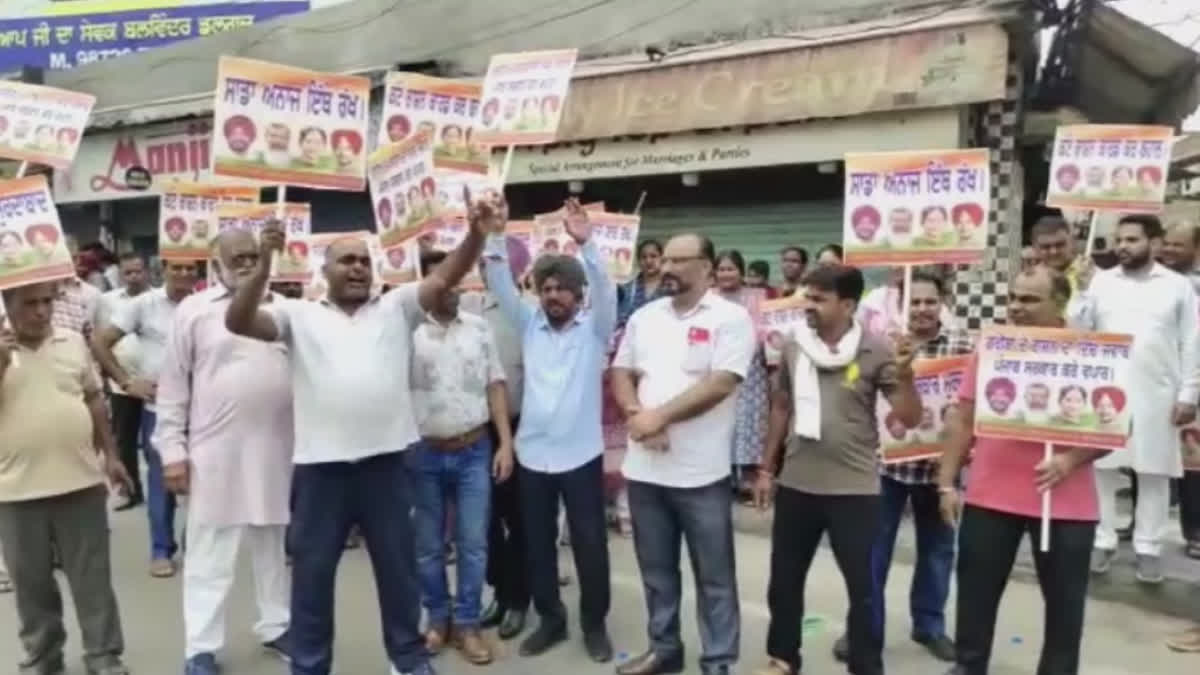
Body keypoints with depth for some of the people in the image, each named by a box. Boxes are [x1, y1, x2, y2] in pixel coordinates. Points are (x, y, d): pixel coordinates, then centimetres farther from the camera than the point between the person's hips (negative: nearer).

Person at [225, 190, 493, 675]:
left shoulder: (396, 308, 8)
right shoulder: (299, 315, 5)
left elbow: (443, 279, -3)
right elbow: (238, 322, -7)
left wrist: (477, 234, -19)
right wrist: (263, 266, -21)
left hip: (385, 462, 1)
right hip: (321, 466, -1)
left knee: (398, 568, 16)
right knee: (312, 573, 13)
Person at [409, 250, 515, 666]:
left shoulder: (479, 328, 5)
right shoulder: (409, 330, -3)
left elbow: (495, 387, 5)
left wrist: (506, 443, 0)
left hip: (474, 451, 1)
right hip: (424, 453, -1)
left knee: (473, 544, 4)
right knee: (428, 546, 10)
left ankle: (467, 624, 18)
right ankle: (437, 618, 27)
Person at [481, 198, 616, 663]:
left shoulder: (595, 327, -1)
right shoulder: (530, 324, 7)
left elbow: (605, 289, -18)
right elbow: (501, 286, -2)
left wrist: (586, 244, -31)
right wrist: (494, 235, -15)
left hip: (580, 454, -3)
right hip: (532, 453, 3)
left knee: (589, 544, 6)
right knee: (537, 544, 13)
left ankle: (594, 623, 24)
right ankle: (550, 619, 30)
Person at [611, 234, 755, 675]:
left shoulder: (730, 318, -7)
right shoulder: (644, 317, 10)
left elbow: (719, 385, -16)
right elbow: (621, 374, 10)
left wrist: (659, 416, -16)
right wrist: (636, 415, -10)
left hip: (701, 471, -5)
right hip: (645, 467, 5)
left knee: (714, 575, 9)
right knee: (656, 569, 18)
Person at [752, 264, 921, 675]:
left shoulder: (875, 352, -9)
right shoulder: (793, 345, 1)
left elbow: (910, 419, -9)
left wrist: (904, 374, -27)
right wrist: (767, 469, 13)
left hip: (854, 489, -3)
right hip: (796, 484, 4)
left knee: (861, 586, 7)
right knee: (784, 578, 15)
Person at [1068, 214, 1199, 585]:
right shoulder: (1101, 281, 3)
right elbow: (1077, 329, 0)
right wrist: (1083, 291, -12)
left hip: (1157, 396, 0)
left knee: (1154, 473, 7)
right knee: (1101, 468, 6)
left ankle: (1149, 548, 18)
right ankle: (1102, 541, 18)